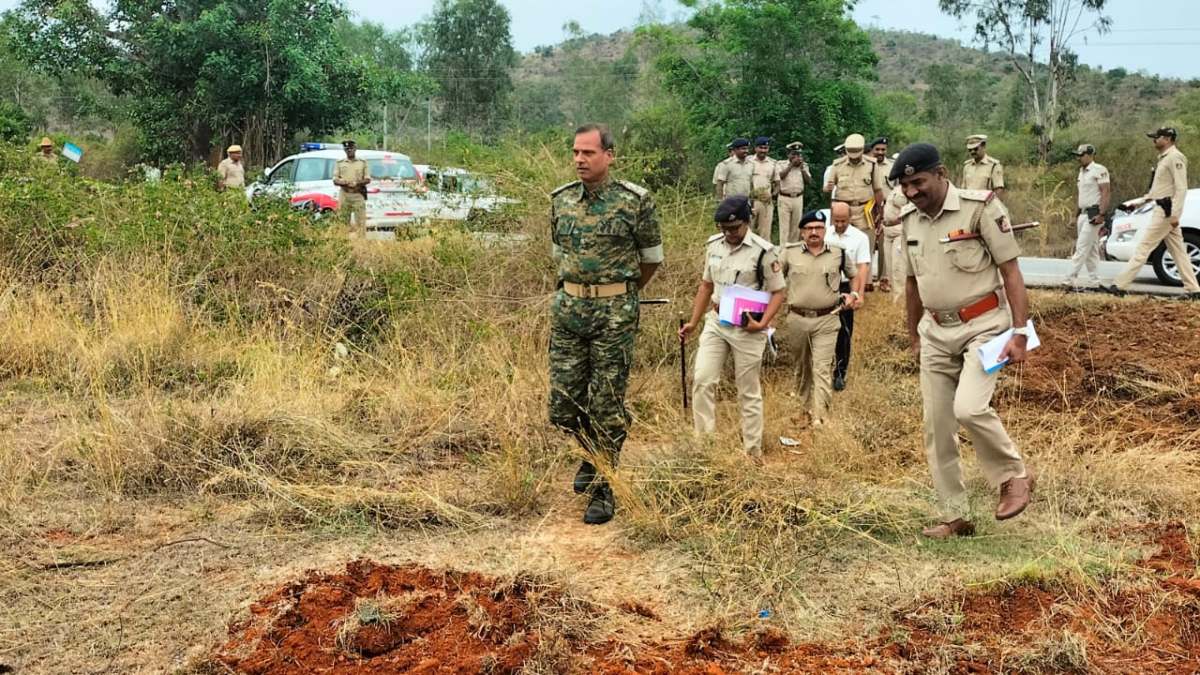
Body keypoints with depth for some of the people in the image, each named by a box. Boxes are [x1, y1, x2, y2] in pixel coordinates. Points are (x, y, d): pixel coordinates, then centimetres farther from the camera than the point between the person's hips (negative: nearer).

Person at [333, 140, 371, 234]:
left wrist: (357, 183, -15)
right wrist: (344, 182, -13)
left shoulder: (362, 163, 10)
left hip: (358, 195, -1)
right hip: (344, 195, 2)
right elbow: (335, 180, 9)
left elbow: (368, 179, 3)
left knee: (360, 222, -6)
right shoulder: (340, 163, 14)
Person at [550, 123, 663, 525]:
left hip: (615, 312, -4)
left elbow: (651, 258, 5)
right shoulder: (561, 200, 6)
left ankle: (603, 489, 12)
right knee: (563, 404, 6)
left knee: (607, 405, 0)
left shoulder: (634, 201, -7)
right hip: (567, 309, 4)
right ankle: (595, 452, 35)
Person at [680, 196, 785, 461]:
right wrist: (693, 323, 14)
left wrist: (762, 323, -19)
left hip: (746, 328, -5)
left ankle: (753, 451, 15)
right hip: (715, 322, 5)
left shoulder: (763, 251, -11)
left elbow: (777, 292, -7)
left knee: (749, 392, 5)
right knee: (702, 380, -4)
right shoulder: (713, 245, 6)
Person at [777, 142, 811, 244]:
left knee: (796, 225, 6)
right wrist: (792, 164, -16)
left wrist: (801, 168, -8)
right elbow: (781, 175, -14)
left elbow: (808, 180, 1)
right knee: (784, 225, -6)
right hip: (784, 198, -3)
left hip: (798, 198, 3)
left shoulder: (804, 165, 11)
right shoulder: (782, 164, 4)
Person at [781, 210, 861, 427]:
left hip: (826, 321, -1)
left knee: (822, 368, -9)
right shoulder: (790, 252, -1)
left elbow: (855, 275, 19)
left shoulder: (839, 253, 1)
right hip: (797, 319, 2)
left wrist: (854, 294, 4)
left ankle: (819, 416, -12)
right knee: (802, 365, 17)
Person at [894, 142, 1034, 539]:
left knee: (969, 407, -25)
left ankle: (1014, 476, 2)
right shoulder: (910, 221, 7)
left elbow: (1011, 271, -11)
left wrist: (1019, 333, -16)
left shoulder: (981, 207, -11)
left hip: (983, 325, -6)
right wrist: (914, 338, 20)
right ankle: (955, 518, 16)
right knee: (936, 427, 4)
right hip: (936, 332, 6)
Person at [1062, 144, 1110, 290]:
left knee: (1082, 248, -12)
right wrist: (1076, 216, 18)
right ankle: (1095, 282, 11)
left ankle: (1070, 280, -16)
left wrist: (1101, 214, -22)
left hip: (1093, 214, -9)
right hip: (1082, 214, 9)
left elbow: (1106, 192, -15)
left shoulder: (1099, 170, -9)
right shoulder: (1081, 172, 17)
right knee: (1090, 250, 9)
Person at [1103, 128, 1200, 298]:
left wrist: (1175, 214, -25)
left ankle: (1119, 285, -11)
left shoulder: (1175, 158, -12)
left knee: (1144, 246, -10)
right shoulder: (1163, 158, 19)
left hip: (1167, 209, -10)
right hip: (1162, 208, 10)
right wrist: (1138, 202, 22)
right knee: (1178, 251, 9)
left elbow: (1181, 188, -19)